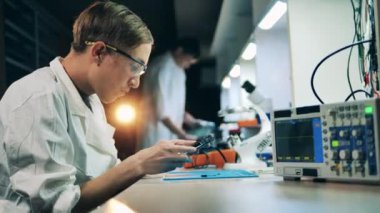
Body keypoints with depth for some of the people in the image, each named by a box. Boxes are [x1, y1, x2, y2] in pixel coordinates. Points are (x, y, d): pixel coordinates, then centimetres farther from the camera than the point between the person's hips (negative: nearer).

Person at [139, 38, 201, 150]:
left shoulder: (178, 70, 10)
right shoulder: (162, 67, -18)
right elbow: (161, 110, -22)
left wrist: (184, 115, 4)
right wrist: (183, 135, -23)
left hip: (170, 133, 8)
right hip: (156, 132, -8)